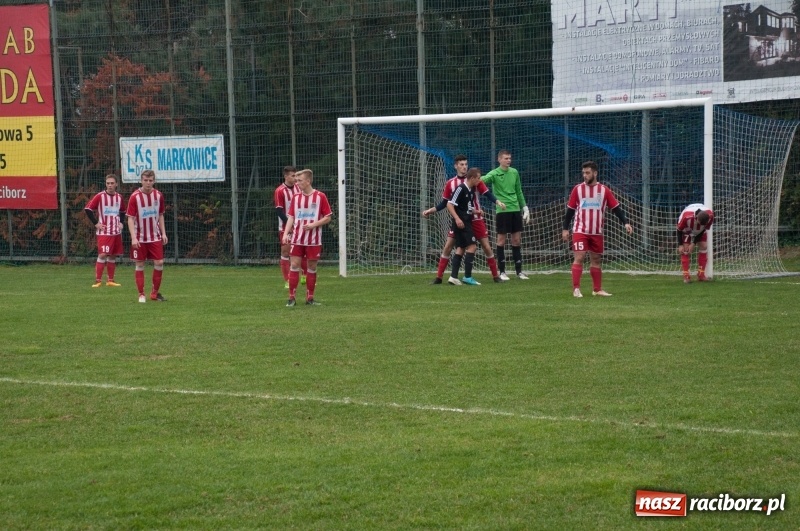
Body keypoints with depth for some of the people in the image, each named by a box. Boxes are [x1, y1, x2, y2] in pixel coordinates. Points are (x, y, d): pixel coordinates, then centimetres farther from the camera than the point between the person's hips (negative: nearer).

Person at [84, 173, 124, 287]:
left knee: (113, 256, 8)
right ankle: (98, 281, -10)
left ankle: (110, 280, 17)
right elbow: (87, 209, -7)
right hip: (104, 232, -5)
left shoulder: (119, 197, 9)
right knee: (102, 255, -13)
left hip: (116, 232, 5)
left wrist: (121, 222, 10)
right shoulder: (100, 197, -7)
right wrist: (96, 223, -10)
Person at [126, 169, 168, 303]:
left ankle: (155, 293, 13)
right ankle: (141, 294, 11)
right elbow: (130, 218, -10)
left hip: (155, 237, 3)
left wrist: (163, 233, 6)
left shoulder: (158, 195, 1)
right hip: (139, 238, -3)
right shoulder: (135, 197, -10)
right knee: (140, 265, 2)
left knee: (159, 263, -2)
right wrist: (133, 237, -19)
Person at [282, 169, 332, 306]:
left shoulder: (320, 197, -3)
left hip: (314, 239, -2)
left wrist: (314, 224, -15)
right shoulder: (296, 197, 7)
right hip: (297, 238, 2)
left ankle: (310, 298, 14)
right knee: (294, 265, -4)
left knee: (312, 267, 4)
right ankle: (291, 298, 1)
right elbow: (291, 217, 7)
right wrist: (286, 233, -6)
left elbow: (327, 218, -1)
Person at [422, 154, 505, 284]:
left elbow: (488, 194, -4)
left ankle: (496, 276, 9)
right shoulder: (450, 184, 0)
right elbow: (444, 203, 7)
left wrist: (498, 202, -21)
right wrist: (431, 210, -4)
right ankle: (438, 277, 0)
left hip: (476, 220, -1)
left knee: (486, 247, -2)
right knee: (447, 247, -6)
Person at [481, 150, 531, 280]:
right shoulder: (495, 173, -6)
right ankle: (502, 271, 7)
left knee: (517, 240, 7)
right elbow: (484, 179, -27)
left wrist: (525, 208, 16)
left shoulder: (514, 172, 9)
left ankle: (519, 270, 14)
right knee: (501, 240, 0)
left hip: (515, 209, 5)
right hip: (502, 210, -5)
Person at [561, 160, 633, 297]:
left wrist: (625, 222, -9)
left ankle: (597, 289, 20)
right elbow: (570, 210, 5)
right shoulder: (577, 189, -1)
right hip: (580, 230, -2)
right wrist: (565, 228, 3)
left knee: (596, 260, 10)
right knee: (579, 258, -11)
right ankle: (576, 289, -11)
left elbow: (616, 208, 2)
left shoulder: (604, 190, 0)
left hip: (597, 232, 2)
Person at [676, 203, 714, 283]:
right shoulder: (686, 216, -43)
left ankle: (701, 275, -3)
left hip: (700, 230, 3)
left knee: (703, 246, -10)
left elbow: (704, 230, -17)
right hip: (686, 229, -3)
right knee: (685, 248, -16)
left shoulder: (710, 216, -35)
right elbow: (679, 230, -23)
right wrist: (680, 245, -24)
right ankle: (686, 276, -13)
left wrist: (694, 243, -19)